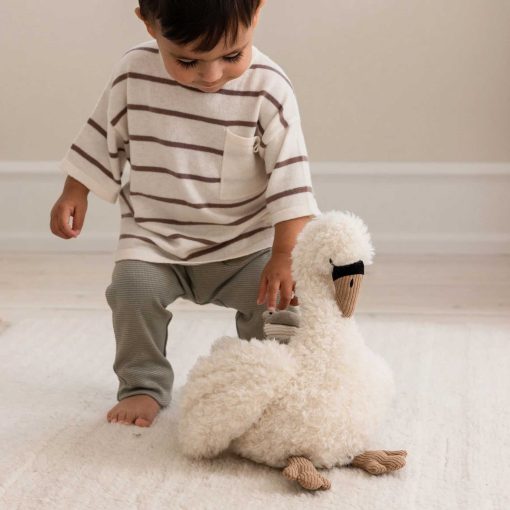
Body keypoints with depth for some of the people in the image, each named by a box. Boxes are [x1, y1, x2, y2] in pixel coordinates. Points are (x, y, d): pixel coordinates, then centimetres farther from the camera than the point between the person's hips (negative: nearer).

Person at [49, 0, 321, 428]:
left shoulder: (268, 88, -16)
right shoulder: (134, 73, -10)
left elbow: (289, 179, -14)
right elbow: (104, 137, 8)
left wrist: (285, 257, -20)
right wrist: (73, 194, 8)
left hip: (244, 241, -1)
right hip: (153, 236, 1)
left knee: (275, 299, -19)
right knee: (133, 288, -22)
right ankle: (143, 385, 0)